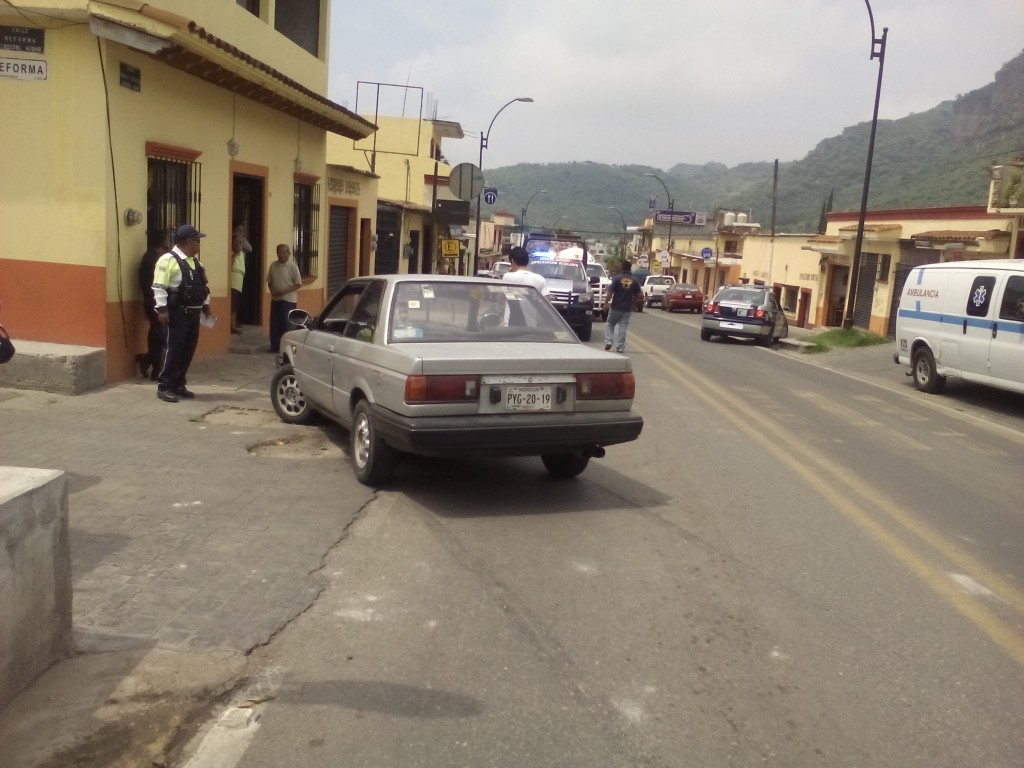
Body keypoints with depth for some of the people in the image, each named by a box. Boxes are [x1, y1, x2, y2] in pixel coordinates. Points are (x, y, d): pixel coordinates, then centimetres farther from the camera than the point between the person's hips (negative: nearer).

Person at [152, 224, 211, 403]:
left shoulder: (195, 261, 16)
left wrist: (206, 304, 21)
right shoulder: (169, 260, -12)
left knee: (188, 350, 10)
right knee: (172, 350, -6)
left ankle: (178, 385, 20)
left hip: (193, 313, 8)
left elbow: (202, 285, 25)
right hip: (176, 313, -8)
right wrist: (162, 309, -20)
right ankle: (164, 387, 1)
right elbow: (159, 286, -16)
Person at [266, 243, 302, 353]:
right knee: (274, 324, 7)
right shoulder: (273, 266, 6)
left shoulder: (293, 266, -9)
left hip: (288, 300, -5)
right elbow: (269, 281, 14)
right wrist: (272, 290, -6)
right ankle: (274, 346, 16)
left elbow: (298, 284, -10)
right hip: (275, 299, 5)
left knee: (286, 324, -3)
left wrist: (284, 291, -18)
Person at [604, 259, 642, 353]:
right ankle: (620, 347, 3)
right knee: (623, 327, 5)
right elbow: (636, 295, 8)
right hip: (627, 308, 2)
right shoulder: (635, 280, 4)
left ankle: (608, 341, -1)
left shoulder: (617, 278, -7)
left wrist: (606, 303, -6)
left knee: (610, 324, 14)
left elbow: (610, 292, -12)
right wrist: (633, 305, 20)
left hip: (615, 307, -2)